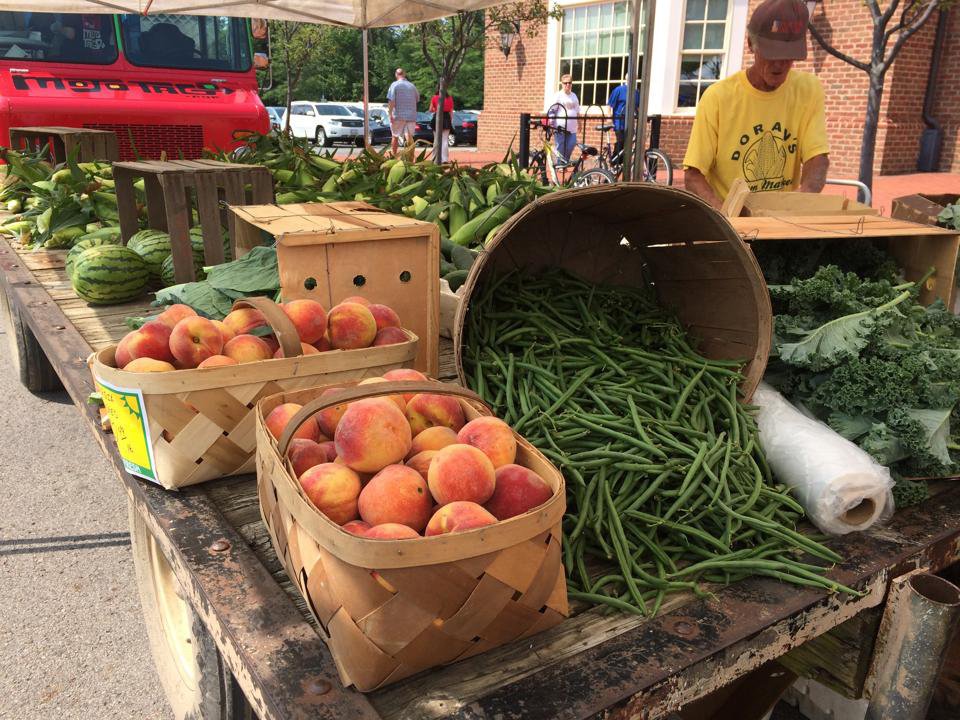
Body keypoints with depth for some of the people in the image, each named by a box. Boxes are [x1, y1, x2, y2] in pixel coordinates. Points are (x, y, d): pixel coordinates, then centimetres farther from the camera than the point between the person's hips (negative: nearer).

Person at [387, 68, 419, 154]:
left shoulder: (394, 85, -3)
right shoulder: (412, 86, 10)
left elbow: (391, 100, -12)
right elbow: (417, 99, 19)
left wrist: (390, 114, -14)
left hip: (398, 115, -2)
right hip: (411, 115, 2)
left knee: (395, 136, 12)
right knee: (409, 136, -5)